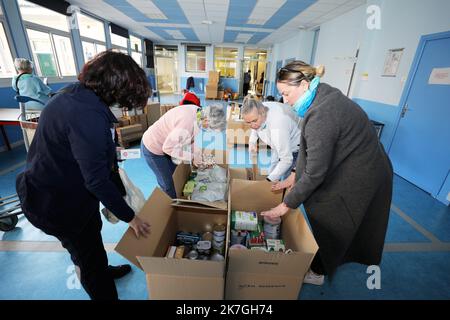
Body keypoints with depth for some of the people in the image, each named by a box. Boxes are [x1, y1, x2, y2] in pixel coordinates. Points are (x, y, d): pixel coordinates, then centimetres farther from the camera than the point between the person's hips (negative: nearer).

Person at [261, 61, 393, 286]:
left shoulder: (321, 115, -32)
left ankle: (317, 272, 37)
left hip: (355, 181, -9)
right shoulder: (324, 96, -1)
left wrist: (286, 205, -18)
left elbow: (315, 172, -29)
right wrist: (296, 174, 6)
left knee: (329, 227, 12)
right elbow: (313, 149, 6)